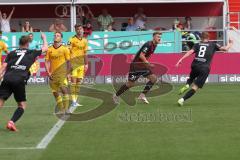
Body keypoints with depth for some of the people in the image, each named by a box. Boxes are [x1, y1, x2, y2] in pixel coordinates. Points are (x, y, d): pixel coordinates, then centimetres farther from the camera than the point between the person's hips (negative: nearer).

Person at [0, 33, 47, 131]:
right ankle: (12, 122, -10)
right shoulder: (32, 53, 19)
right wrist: (44, 38, 52)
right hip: (19, 80, -2)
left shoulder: (11, 53, 22)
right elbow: (45, 48, 35)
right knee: (22, 105, 13)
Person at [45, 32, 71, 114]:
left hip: (62, 73, -4)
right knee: (55, 92, 7)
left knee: (64, 89, -18)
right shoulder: (49, 49, 7)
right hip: (53, 75, 4)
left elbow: (68, 61, 0)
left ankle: (66, 108, -16)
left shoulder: (65, 49, -1)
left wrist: (67, 73, -6)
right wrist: (48, 73, -1)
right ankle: (61, 109, 17)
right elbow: (47, 61, 9)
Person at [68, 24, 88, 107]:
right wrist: (68, 63, -15)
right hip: (73, 62, -6)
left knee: (79, 82, 7)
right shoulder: (72, 39, -5)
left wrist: (86, 64, 16)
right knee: (73, 81, -9)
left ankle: (76, 100, 14)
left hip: (81, 64, 6)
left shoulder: (85, 40, 13)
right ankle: (73, 101, -9)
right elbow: (68, 52, -8)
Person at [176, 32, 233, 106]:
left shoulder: (197, 45, 14)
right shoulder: (213, 45, 12)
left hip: (195, 66, 3)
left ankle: (187, 85, -1)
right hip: (205, 68, -3)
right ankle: (182, 99, -21)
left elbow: (190, 52, -1)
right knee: (195, 87, -4)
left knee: (191, 78, 33)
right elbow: (225, 49, 8)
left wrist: (181, 59, -8)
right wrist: (230, 44, 28)